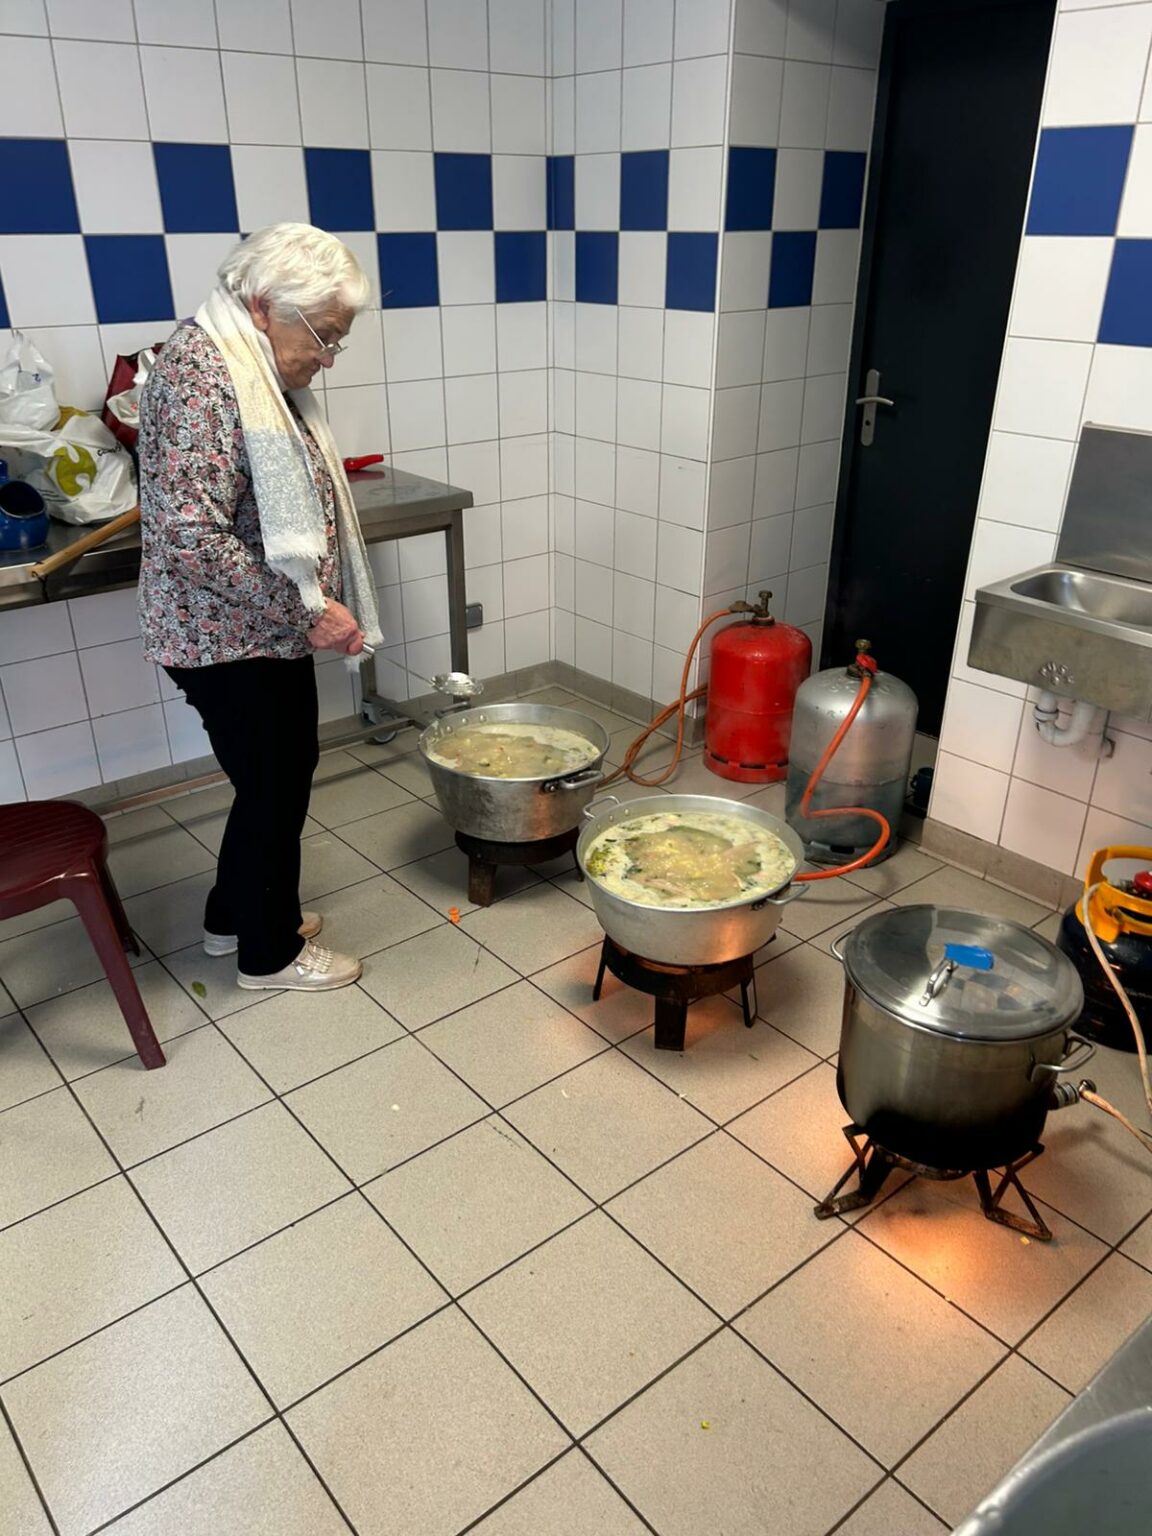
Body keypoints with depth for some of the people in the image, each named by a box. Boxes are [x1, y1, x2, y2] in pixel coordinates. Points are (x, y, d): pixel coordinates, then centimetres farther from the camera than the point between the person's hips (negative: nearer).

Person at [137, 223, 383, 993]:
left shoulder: (257, 367, 10)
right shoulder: (200, 373, -21)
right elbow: (189, 533, -29)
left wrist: (313, 608, 15)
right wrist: (305, 613, -25)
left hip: (265, 629, 10)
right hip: (229, 638, -10)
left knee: (283, 775, 20)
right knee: (276, 787, 4)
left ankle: (235, 914, 39)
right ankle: (269, 951, 25)